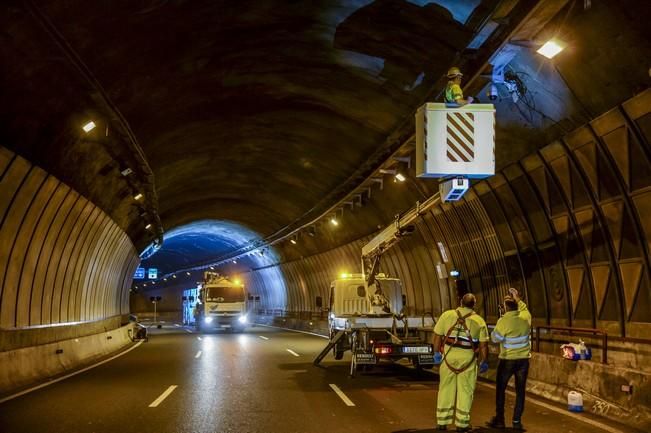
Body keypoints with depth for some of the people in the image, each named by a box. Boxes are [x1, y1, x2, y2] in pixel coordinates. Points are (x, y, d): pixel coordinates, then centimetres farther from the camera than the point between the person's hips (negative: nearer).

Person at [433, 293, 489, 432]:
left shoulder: (447, 315, 0)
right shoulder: (479, 321, -1)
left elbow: (437, 336, 1)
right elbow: (483, 345, -1)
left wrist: (437, 352, 13)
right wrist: (483, 362, 9)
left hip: (448, 356, 1)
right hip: (468, 358, -1)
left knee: (446, 389, 10)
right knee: (465, 390, 8)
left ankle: (442, 422, 16)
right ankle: (462, 423, 12)